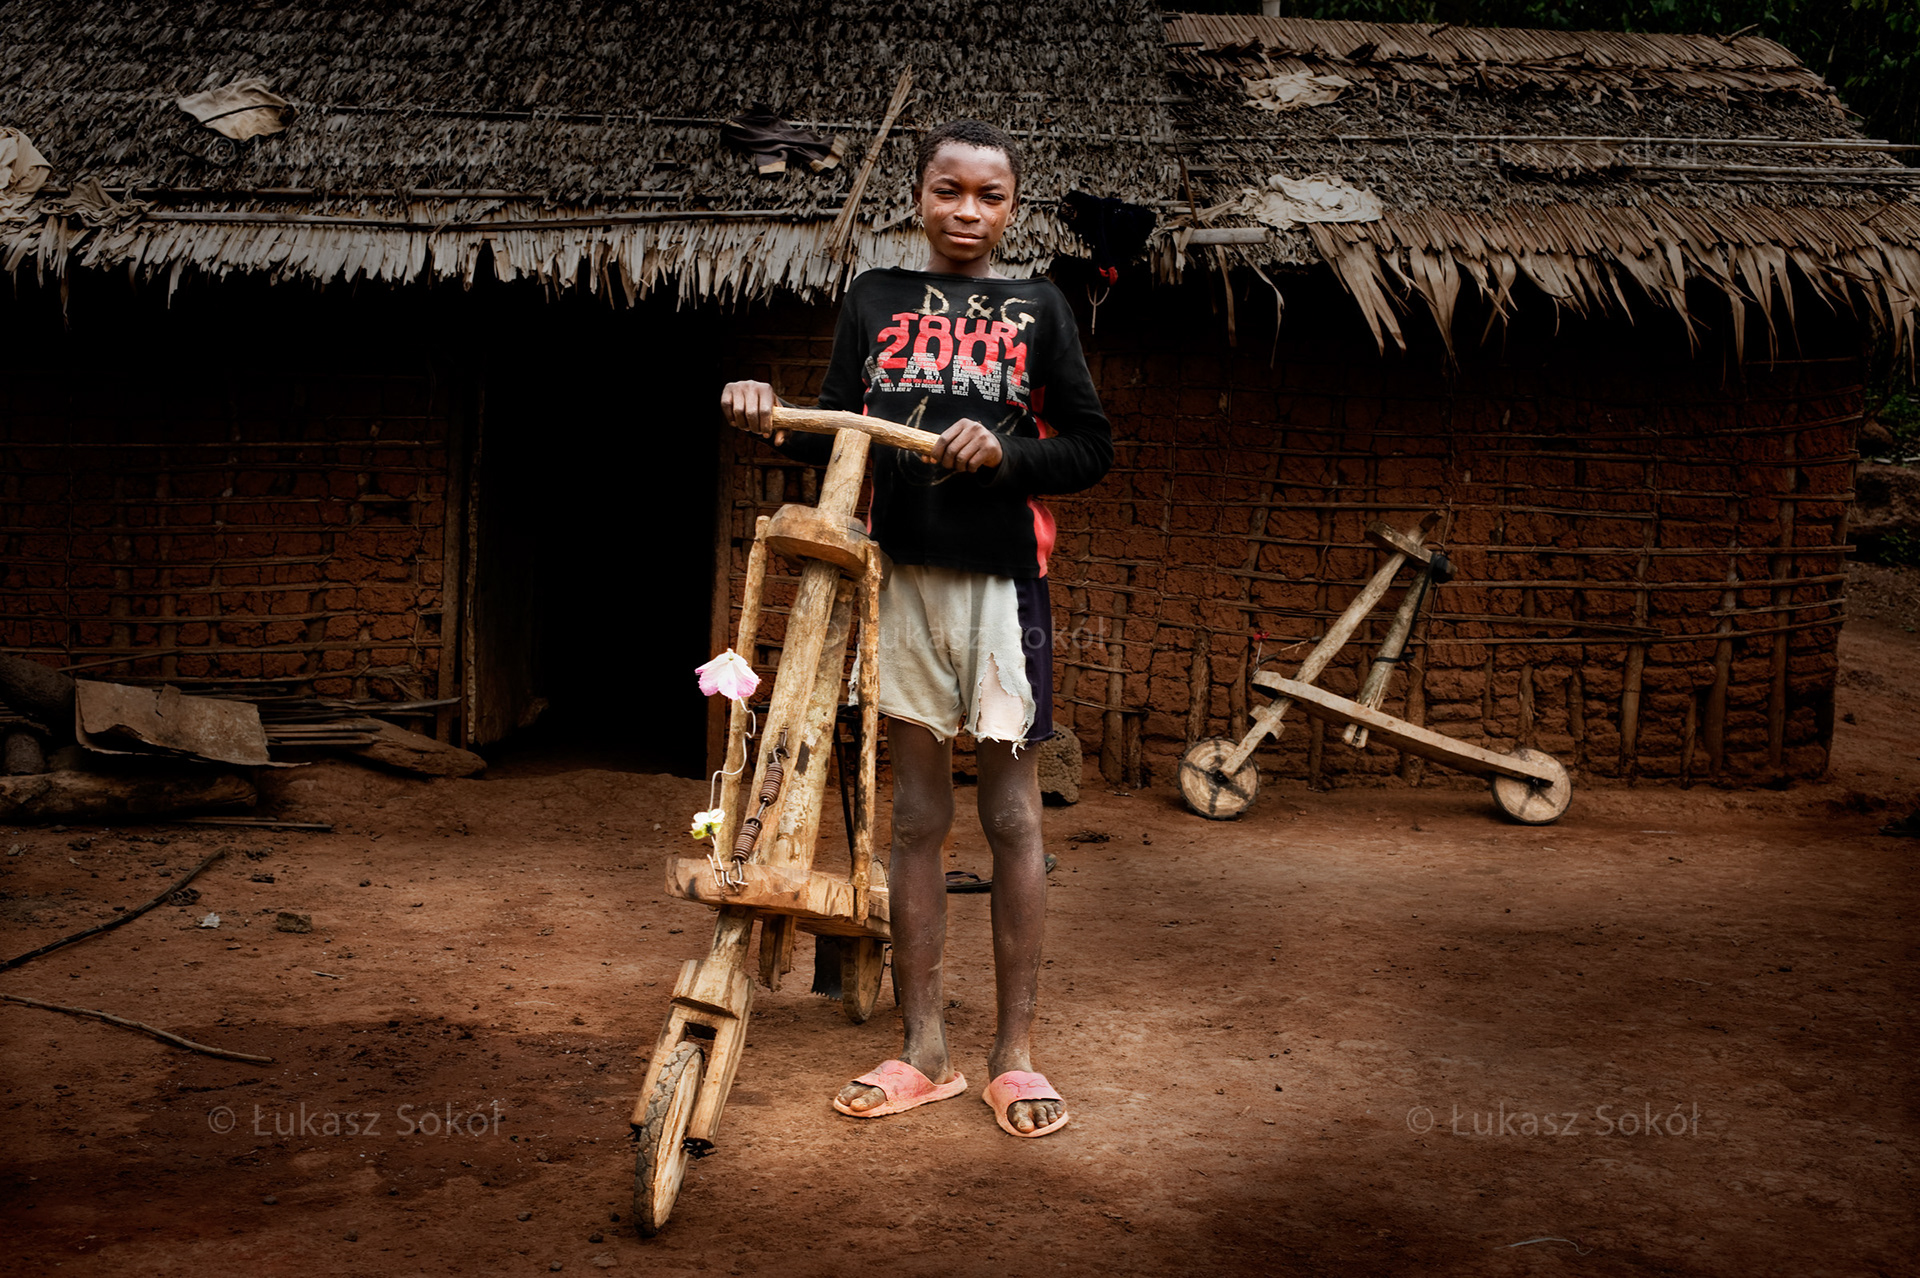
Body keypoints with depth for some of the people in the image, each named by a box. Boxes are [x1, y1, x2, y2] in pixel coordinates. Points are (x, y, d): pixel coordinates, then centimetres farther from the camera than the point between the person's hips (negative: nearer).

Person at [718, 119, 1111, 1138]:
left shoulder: (1036, 309, 7)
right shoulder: (873, 301, 12)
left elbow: (1090, 448, 5)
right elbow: (838, 436, 10)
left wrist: (1006, 452, -13)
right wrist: (773, 423, -10)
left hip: (1000, 577, -2)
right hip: (900, 575, 2)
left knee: (1011, 814, 1)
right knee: (916, 815, 6)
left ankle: (1015, 1052, 10)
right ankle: (925, 1051, 14)